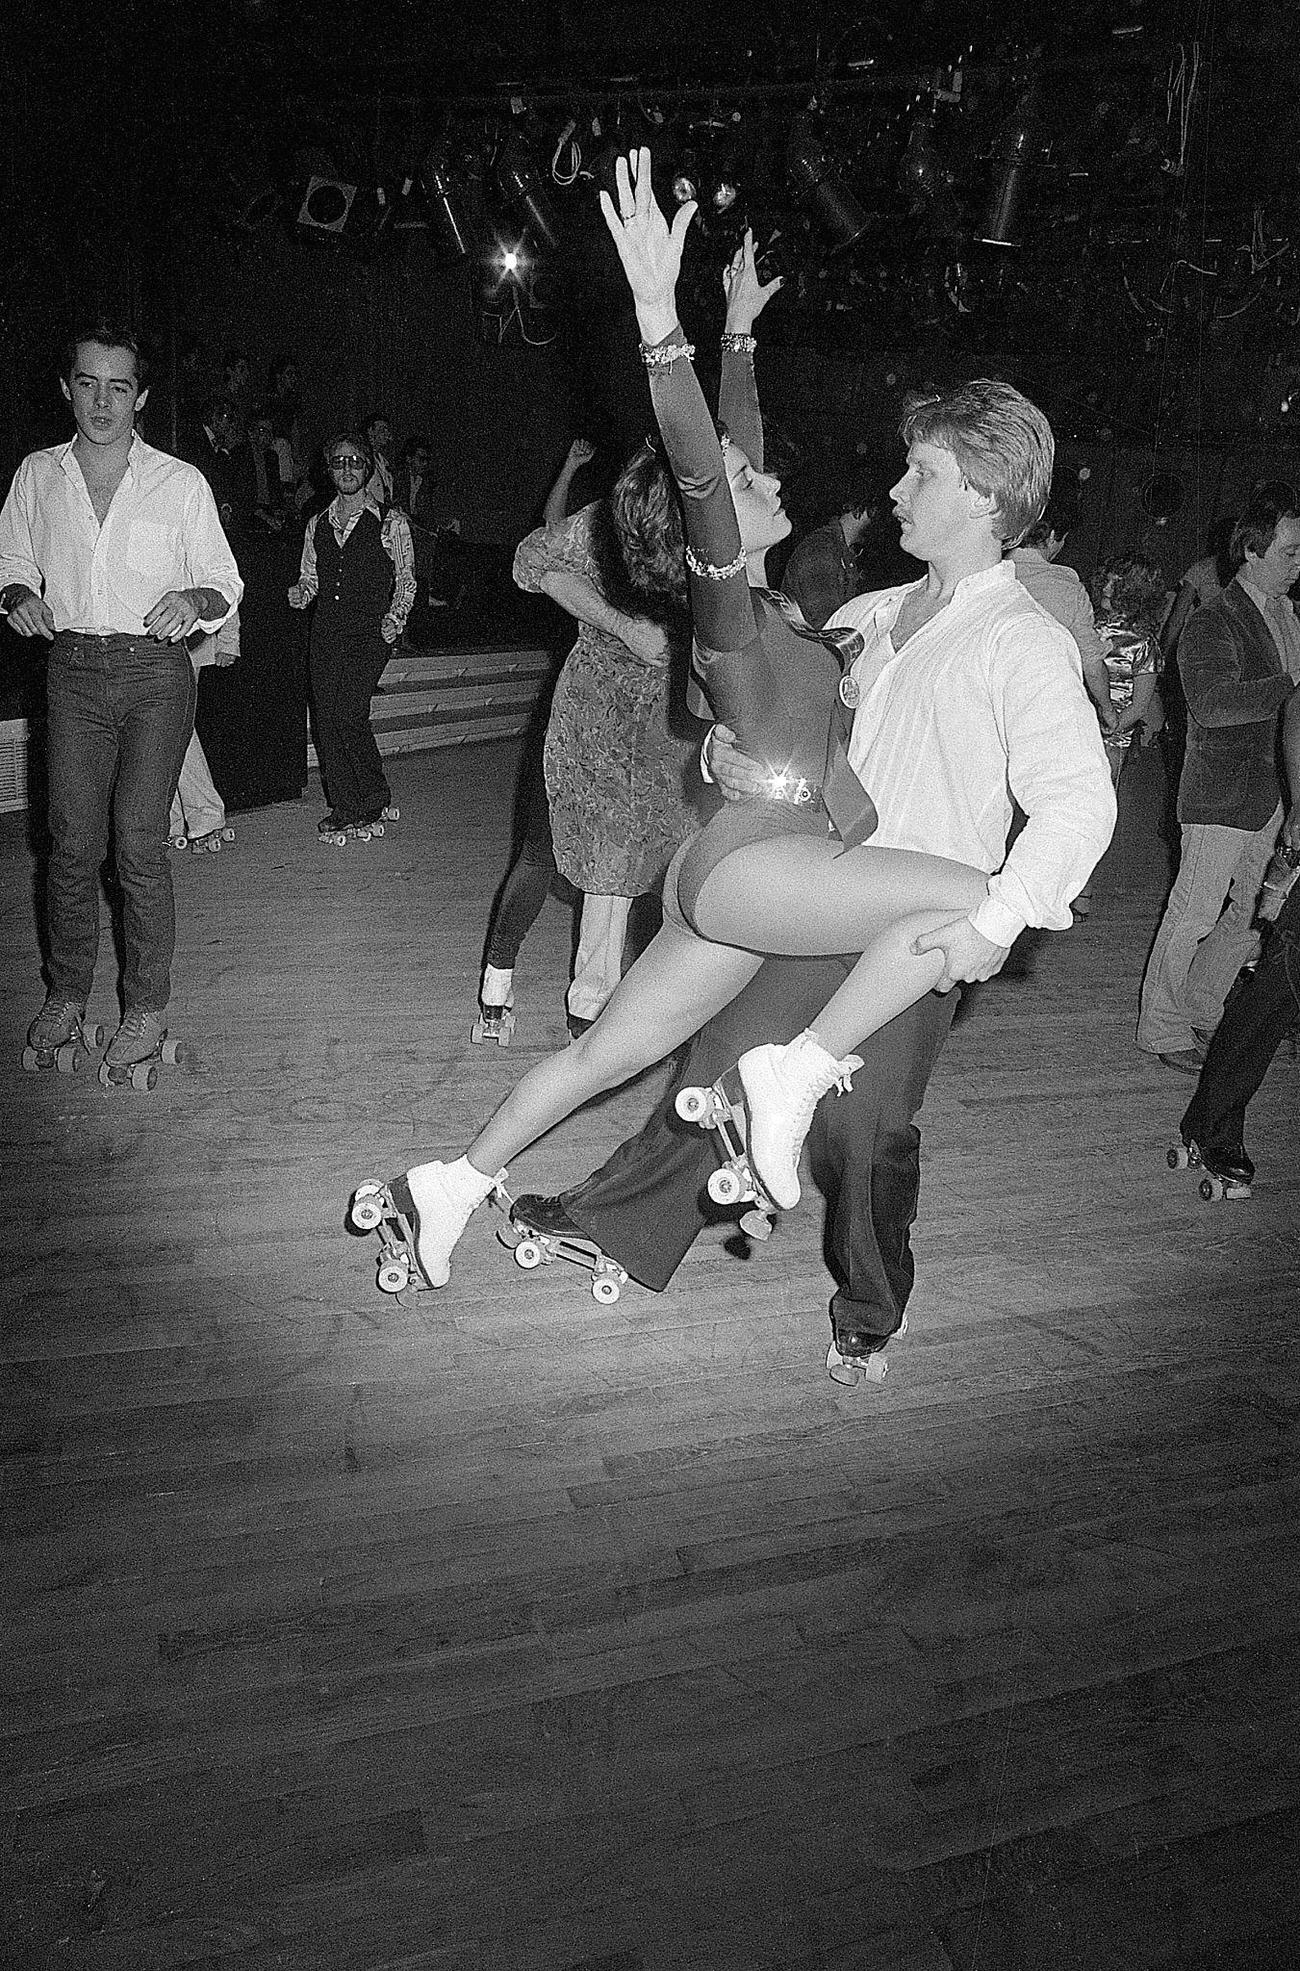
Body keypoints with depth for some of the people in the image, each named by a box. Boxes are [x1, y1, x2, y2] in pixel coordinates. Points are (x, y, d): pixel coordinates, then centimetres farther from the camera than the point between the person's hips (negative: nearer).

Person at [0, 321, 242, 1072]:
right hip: (74, 669, 3)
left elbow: (226, 585, 4)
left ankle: (148, 1007, 4)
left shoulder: (181, 483, 0)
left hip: (155, 672, -3)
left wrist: (193, 600, -18)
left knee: (140, 840, -8)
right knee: (73, 840, 2)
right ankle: (68, 992, 18)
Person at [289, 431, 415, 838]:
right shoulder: (317, 525, 17)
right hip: (326, 631, 5)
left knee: (348, 713, -18)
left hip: (369, 633, -5)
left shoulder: (390, 522, 5)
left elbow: (406, 578, 6)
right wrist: (301, 592, 0)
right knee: (324, 717, -3)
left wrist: (395, 616, -9)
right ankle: (343, 807, 7)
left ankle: (376, 800, -1)